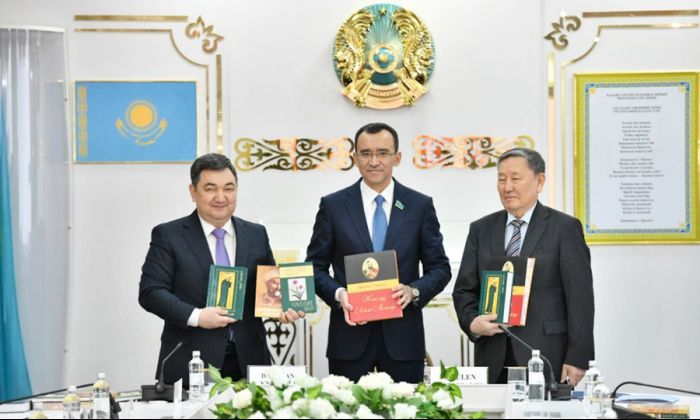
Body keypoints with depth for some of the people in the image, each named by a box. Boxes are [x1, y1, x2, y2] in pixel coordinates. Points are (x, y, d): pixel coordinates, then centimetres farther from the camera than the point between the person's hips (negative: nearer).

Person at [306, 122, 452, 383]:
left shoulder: (421, 205, 6)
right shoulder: (333, 205, 5)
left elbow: (439, 267, 7)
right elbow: (316, 266, 7)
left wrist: (413, 291, -12)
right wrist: (338, 293, -12)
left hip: (402, 336, 1)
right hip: (350, 334, 0)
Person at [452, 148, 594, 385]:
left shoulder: (565, 228, 1)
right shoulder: (481, 230, 13)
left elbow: (581, 297, -3)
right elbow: (464, 289, 13)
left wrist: (577, 358, -8)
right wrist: (472, 322, -8)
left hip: (546, 357, -3)